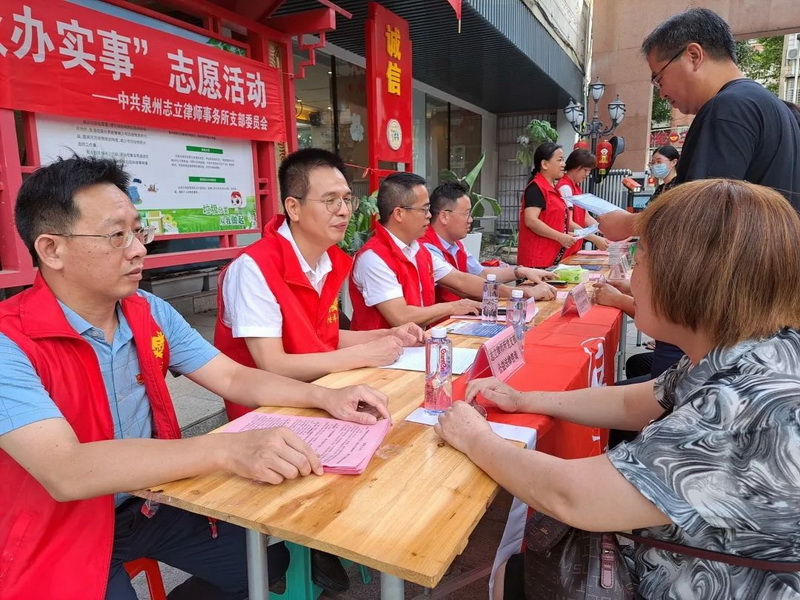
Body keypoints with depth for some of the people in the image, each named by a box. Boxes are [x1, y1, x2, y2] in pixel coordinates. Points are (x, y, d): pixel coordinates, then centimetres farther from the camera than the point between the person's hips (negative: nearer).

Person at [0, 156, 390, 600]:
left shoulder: (150, 313, -1)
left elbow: (233, 379, 0)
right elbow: (65, 472, -33)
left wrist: (325, 397, -16)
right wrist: (228, 450, -43)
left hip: (152, 502, 6)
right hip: (61, 534, -5)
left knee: (272, 559, -3)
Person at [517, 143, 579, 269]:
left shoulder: (552, 189, 18)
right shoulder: (536, 188, -11)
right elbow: (531, 221, -21)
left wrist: (567, 235, 12)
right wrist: (560, 237, -19)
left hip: (552, 257, 10)